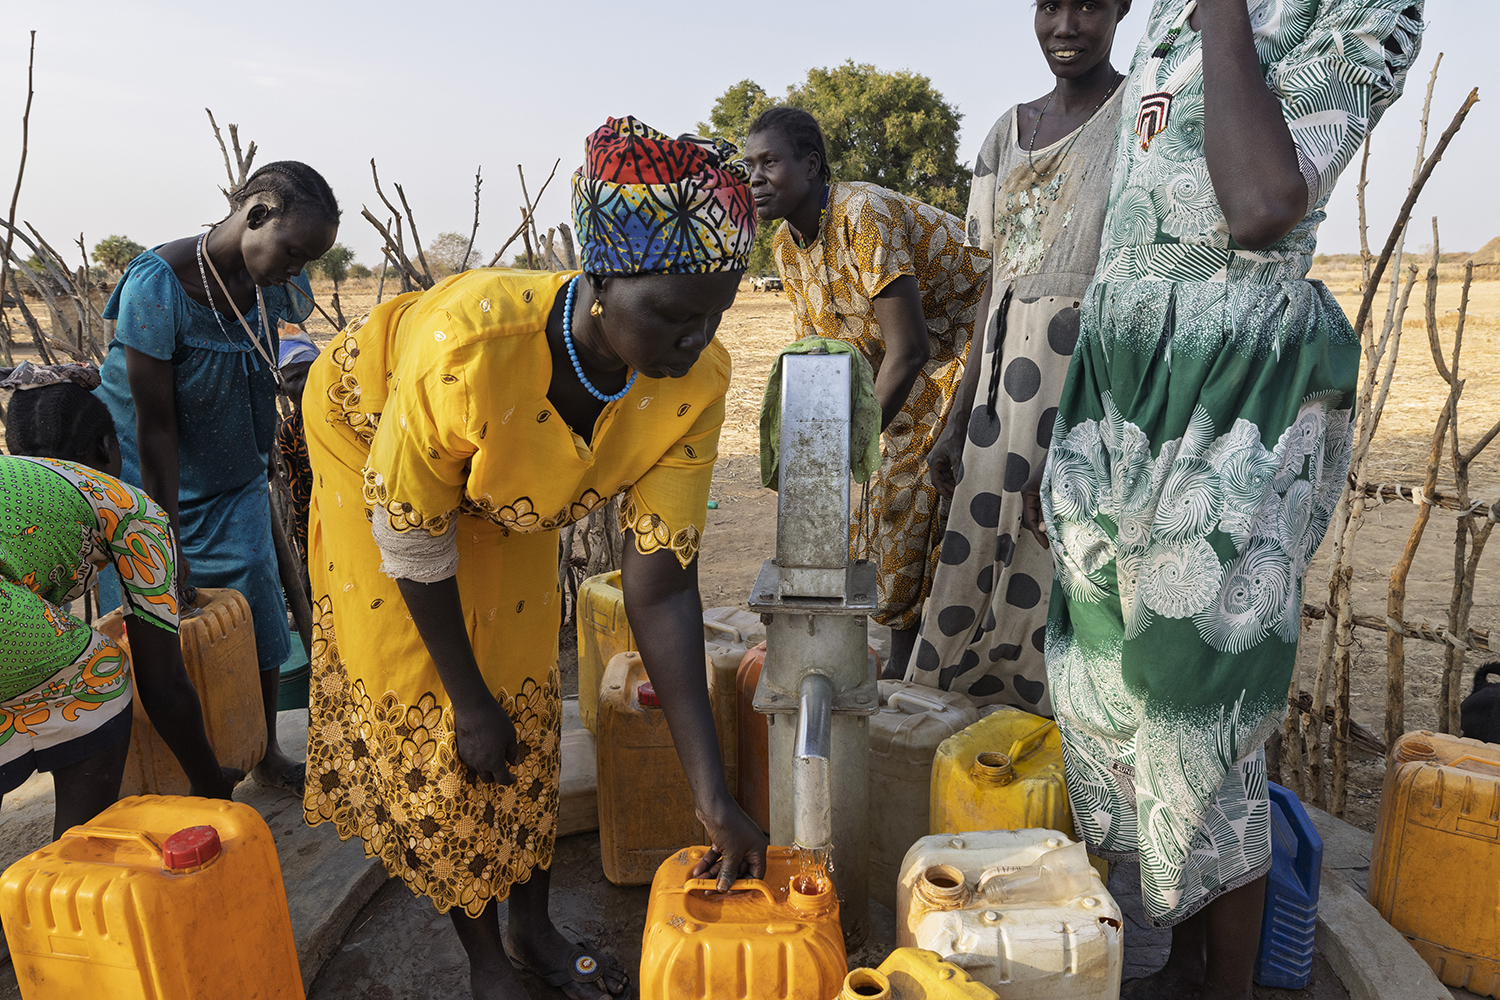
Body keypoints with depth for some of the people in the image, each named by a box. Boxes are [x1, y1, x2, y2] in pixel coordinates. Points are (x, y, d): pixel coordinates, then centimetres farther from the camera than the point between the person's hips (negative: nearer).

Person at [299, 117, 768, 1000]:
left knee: (527, 694, 6)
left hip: (507, 488, 4)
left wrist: (714, 793, -26)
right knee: (419, 706, 0)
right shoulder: (467, 343, -44)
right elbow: (411, 537, -28)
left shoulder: (696, 381, -30)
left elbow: (662, 588, -26)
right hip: (373, 435, -3)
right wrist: (470, 704, -17)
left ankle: (534, 927, 29)